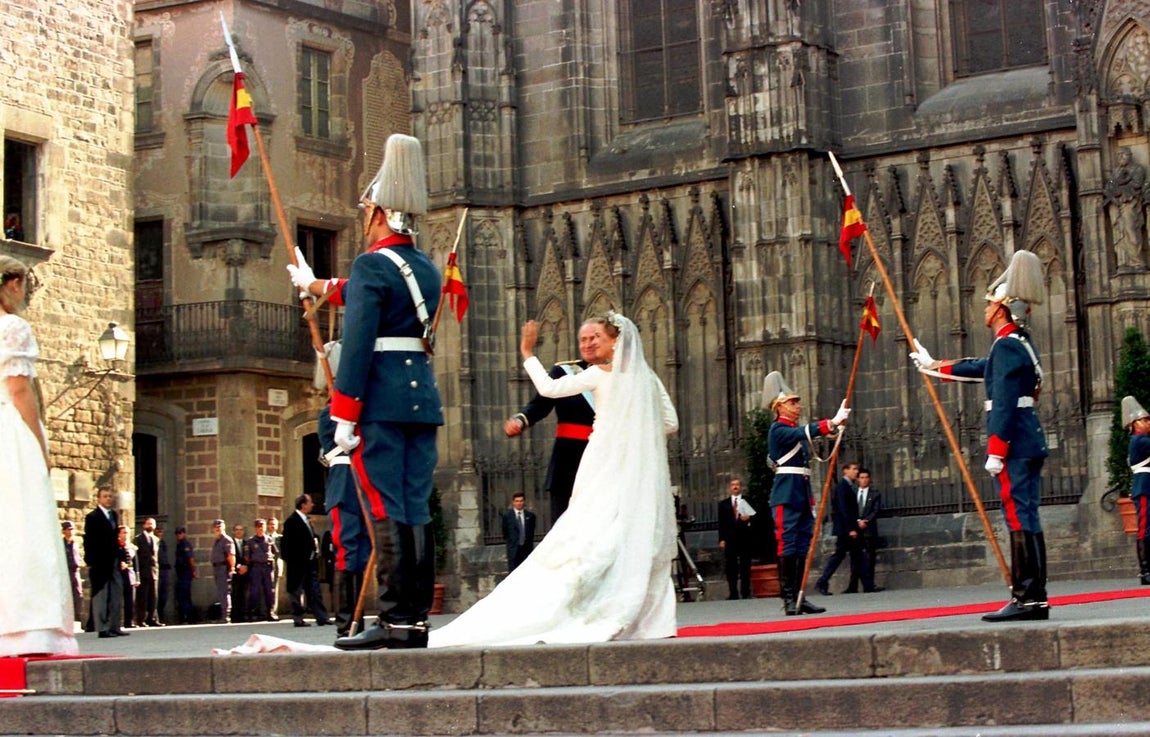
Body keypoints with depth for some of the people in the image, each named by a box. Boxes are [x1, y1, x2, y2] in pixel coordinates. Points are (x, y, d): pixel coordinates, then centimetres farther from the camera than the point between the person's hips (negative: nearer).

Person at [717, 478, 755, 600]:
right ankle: (733, 593, 2)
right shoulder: (724, 504, 12)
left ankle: (746, 593, 6)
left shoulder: (748, 502, 9)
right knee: (730, 567, -2)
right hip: (730, 539, 1)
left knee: (745, 566, 2)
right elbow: (721, 523, 7)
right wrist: (722, 539, -2)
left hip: (745, 538, -1)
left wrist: (749, 518, -13)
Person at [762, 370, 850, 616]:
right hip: (786, 494, -9)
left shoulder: (796, 430, 20)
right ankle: (789, 598, -8)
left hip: (802, 493, 9)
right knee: (787, 546, -8)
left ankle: (799, 597, 9)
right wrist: (832, 422, -37)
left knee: (803, 547, 7)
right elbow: (805, 433, -27)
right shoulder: (778, 430, -8)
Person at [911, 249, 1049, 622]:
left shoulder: (1006, 345, -11)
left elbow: (1004, 403, -19)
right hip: (1030, 441, 10)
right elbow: (982, 368, 37)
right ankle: (1034, 598, 11)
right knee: (1026, 519, 9)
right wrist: (934, 366, 49)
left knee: (1019, 519, -10)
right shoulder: (1020, 344, 19)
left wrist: (995, 451, -21)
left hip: (1012, 443, -10)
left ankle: (1027, 599, -10)